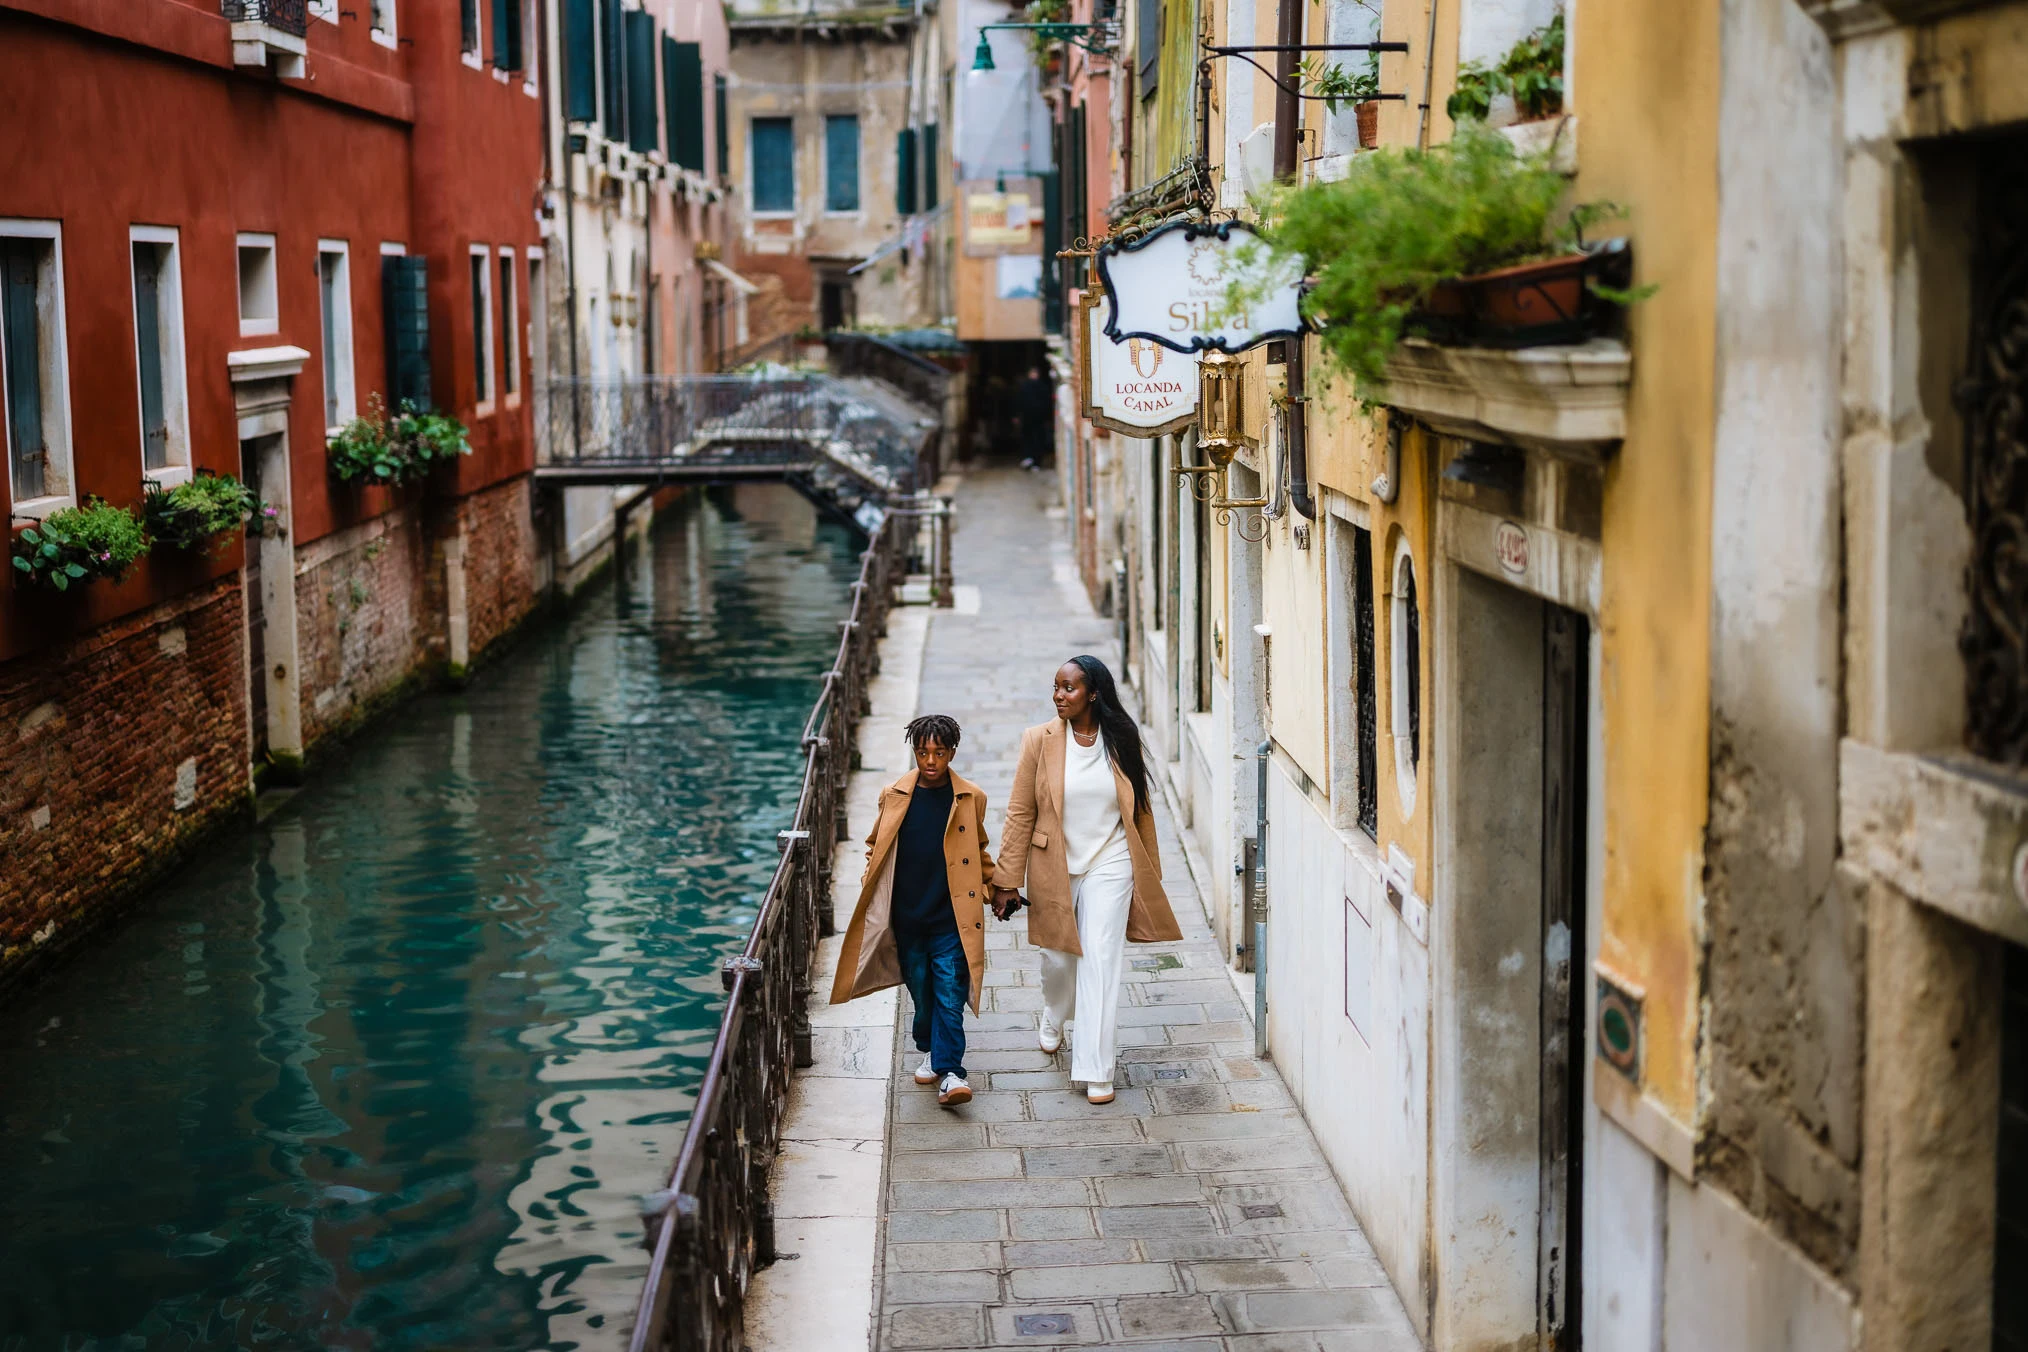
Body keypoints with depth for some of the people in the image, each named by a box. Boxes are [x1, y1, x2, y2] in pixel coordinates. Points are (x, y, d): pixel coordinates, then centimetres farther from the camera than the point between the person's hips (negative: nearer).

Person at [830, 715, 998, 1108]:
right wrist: (870, 887, 6)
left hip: (951, 917, -2)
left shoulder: (971, 799, 1)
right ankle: (929, 1051, 33)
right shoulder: (894, 796, 2)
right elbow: (876, 847, 14)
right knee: (921, 993, 12)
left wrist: (994, 887, 16)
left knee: (950, 995, -8)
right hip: (907, 917, 2)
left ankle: (949, 1073, -8)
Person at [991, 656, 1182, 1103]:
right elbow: (1020, 813, -4)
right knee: (1058, 956, 15)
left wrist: (1150, 875, 10)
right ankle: (1054, 1018, 49)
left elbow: (1140, 811, 7)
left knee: (1101, 961, -7)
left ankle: (1096, 1071, -4)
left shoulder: (1121, 741, -3)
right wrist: (1007, 880, -6)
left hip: (1109, 866, -1)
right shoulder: (1039, 740, -6)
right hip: (1055, 868, 1)